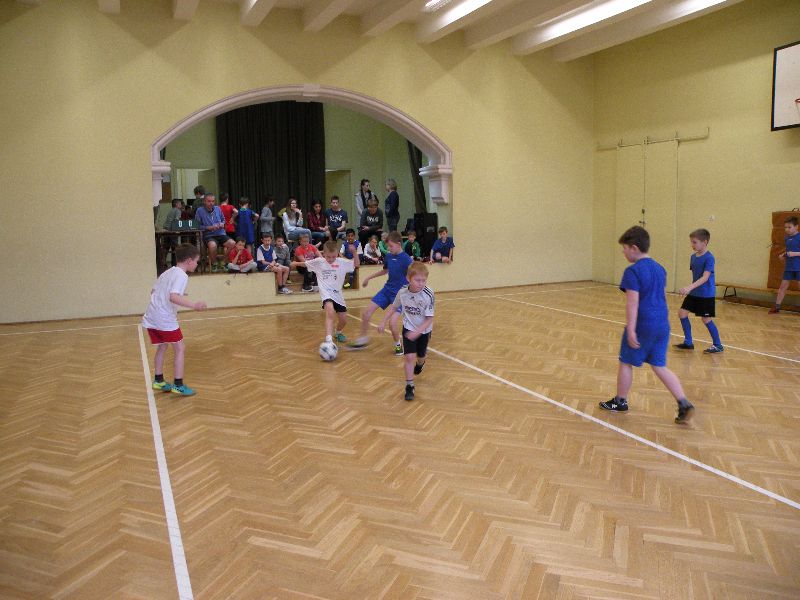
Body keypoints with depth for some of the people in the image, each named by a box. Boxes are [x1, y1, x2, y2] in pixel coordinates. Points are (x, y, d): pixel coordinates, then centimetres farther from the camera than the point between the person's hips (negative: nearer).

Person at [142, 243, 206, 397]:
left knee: (162, 346, 23)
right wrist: (193, 305, -32)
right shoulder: (181, 275, -12)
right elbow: (173, 297, -27)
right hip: (165, 319, -9)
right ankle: (178, 385, 1)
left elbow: (153, 291, 22)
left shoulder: (167, 272, 15)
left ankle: (159, 381, 29)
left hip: (151, 317, 9)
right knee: (180, 349, 1)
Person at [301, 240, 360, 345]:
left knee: (343, 320, 11)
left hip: (338, 294, 4)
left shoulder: (342, 262, -3)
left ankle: (338, 333, 47)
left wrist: (354, 253, -15)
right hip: (326, 294, -4)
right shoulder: (318, 262, -4)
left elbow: (356, 264, -1)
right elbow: (305, 264, 12)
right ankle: (328, 341, -43)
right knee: (330, 313, -32)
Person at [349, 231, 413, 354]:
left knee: (392, 322, -17)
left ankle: (398, 344, 12)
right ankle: (363, 339, 22)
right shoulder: (388, 256, 2)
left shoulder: (406, 260, -18)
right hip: (387, 289, 7)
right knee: (366, 313, 3)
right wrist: (369, 277, 25)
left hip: (399, 293, -7)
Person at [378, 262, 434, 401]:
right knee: (410, 357, -12)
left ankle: (420, 363, 58)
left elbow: (429, 319, -23)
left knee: (420, 356, 20)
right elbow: (394, 308, 3)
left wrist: (417, 332, -33)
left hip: (423, 330, 0)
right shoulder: (402, 292, -18)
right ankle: (409, 386, 0)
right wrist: (383, 322, 1)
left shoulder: (428, 294, -28)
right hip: (408, 328, 0)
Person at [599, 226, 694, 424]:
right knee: (660, 367, 13)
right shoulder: (659, 268, 11)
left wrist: (631, 330, -21)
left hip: (642, 326, -7)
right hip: (662, 325, 7)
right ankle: (684, 404, 4)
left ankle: (620, 402, 24)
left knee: (626, 362, 11)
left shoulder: (633, 271, -14)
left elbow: (633, 303, -21)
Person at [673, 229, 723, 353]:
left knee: (706, 319, -1)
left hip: (706, 295, -7)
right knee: (682, 313, 3)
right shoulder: (693, 257, 4)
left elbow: (705, 277, -27)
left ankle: (717, 345, 17)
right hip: (694, 293, 7)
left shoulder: (709, 258, -18)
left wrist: (690, 287, -38)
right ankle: (688, 342, 15)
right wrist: (690, 289, 15)